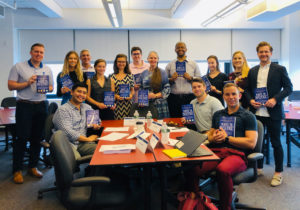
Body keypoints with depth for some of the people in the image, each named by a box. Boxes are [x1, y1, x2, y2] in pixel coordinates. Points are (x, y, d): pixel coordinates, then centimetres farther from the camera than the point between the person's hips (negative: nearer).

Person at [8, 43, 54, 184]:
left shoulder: (47, 70, 13)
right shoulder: (19, 67, 2)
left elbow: (51, 87, 15)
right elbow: (11, 86, -2)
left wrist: (46, 88, -7)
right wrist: (27, 83, -14)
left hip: (41, 105, 4)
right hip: (24, 105, -4)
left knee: (37, 138, 8)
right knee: (22, 138, -4)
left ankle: (32, 167, 20)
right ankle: (17, 170, 7)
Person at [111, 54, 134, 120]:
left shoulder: (129, 75, 10)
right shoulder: (113, 77, 5)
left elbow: (132, 89, 12)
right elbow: (112, 91, 3)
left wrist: (131, 95, -8)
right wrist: (116, 96, -16)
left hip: (128, 104, 1)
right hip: (117, 104, -1)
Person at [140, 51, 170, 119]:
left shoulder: (162, 73, 4)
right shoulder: (144, 73, 13)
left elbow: (167, 88, 0)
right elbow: (141, 88, 18)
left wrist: (155, 95, -12)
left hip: (159, 104, -2)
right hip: (146, 104, 2)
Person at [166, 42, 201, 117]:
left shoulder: (193, 64, 12)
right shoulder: (169, 65, 12)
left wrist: (190, 78, -10)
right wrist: (171, 79, -10)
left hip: (189, 97, 0)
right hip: (174, 98, 0)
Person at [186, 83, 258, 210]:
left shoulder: (248, 116, 12)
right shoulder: (218, 115, 28)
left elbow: (251, 143, 0)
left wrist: (227, 137, -3)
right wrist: (214, 138, 2)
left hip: (236, 153, -3)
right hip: (215, 151, 4)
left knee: (222, 170, -39)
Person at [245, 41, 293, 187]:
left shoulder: (279, 69, 0)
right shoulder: (252, 71, 11)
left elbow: (288, 87, -3)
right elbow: (248, 89, 14)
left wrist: (275, 99, -16)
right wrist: (250, 100, -5)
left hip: (273, 112, -4)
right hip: (256, 112, 4)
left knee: (276, 143, 4)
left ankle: (278, 172, 18)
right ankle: (258, 168, 29)